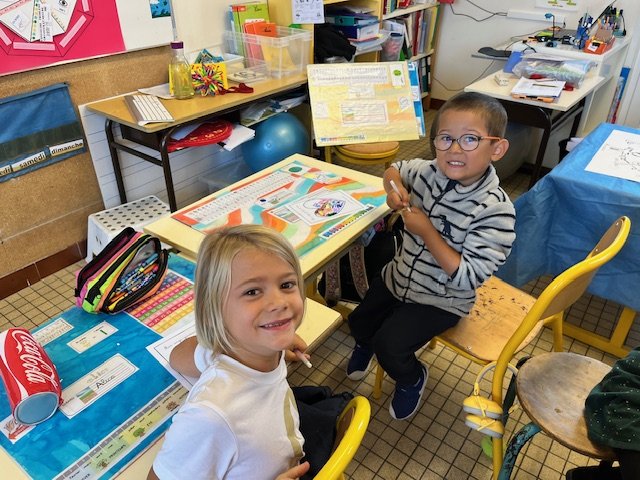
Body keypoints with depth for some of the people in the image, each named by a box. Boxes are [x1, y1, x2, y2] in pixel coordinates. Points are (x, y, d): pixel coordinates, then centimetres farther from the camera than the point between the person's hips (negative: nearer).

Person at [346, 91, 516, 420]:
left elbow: (468, 278, -28)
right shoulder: (429, 172, -13)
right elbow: (396, 169, 10)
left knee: (390, 346, -14)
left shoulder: (495, 210, -29)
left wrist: (427, 233, -31)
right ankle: (365, 344, 53)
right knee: (359, 322, 15)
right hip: (399, 277, 6)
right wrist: (394, 188, -13)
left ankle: (411, 380, 22)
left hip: (440, 300, -5)